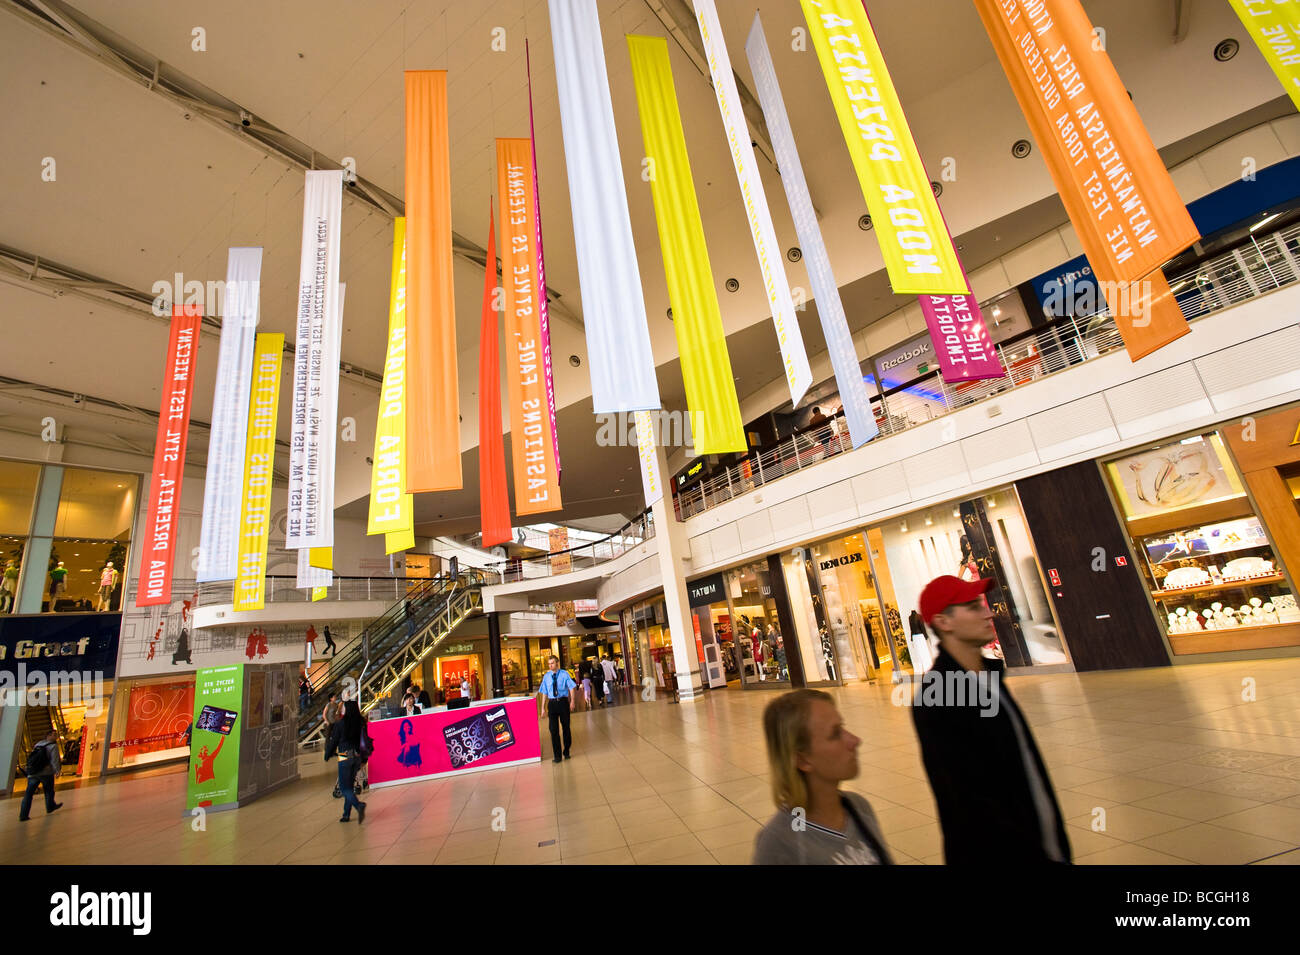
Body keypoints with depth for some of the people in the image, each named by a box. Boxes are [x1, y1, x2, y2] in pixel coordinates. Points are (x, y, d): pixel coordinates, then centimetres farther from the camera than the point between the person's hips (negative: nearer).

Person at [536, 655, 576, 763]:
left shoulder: (564, 674, -4)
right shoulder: (546, 676, 3)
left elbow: (572, 687, -6)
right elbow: (544, 693, 6)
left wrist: (572, 701, -18)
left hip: (563, 702, -2)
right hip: (552, 703, 2)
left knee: (566, 727, 9)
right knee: (553, 729, 2)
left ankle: (566, 752, 27)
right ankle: (557, 755, 12)